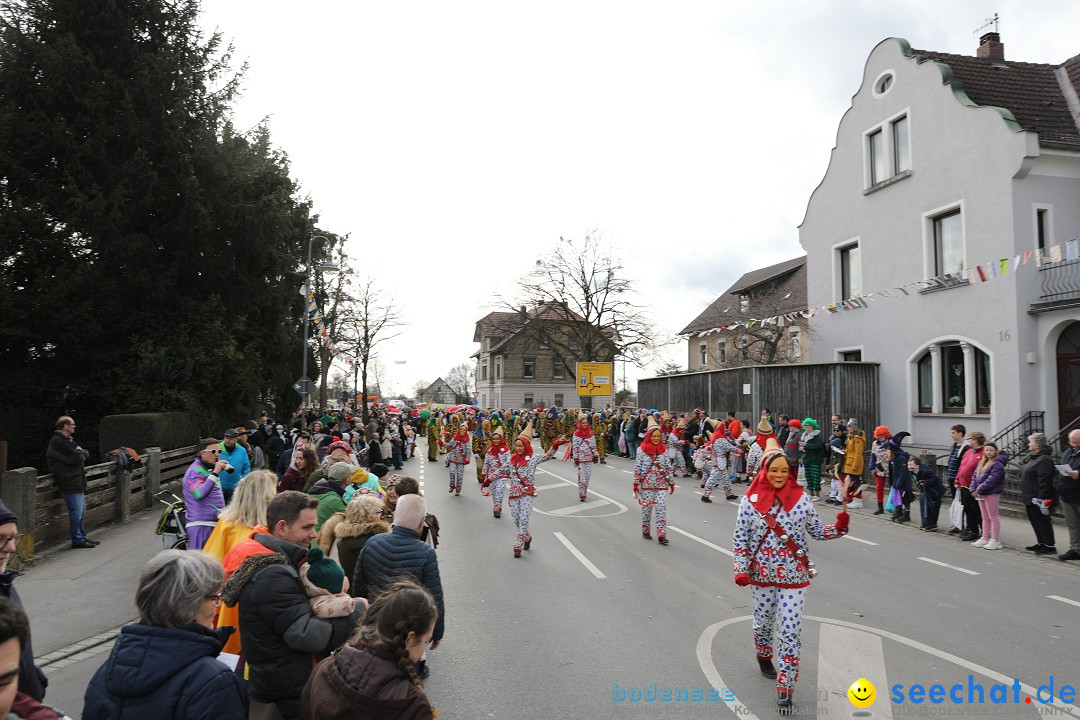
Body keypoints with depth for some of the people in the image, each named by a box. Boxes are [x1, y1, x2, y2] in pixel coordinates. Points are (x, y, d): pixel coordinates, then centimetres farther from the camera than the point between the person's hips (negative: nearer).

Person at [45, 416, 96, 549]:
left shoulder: (67, 440, 18)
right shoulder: (58, 441, -14)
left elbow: (85, 454, 14)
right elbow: (75, 458, -21)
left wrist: (80, 452, -7)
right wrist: (80, 453, 0)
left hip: (77, 482, 10)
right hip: (69, 482, -10)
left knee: (81, 511, 15)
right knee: (76, 511, -7)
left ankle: (82, 537, 24)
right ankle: (77, 540, 1)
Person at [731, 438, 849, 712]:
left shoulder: (800, 498, -6)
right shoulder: (750, 500, -8)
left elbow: (816, 531, 1)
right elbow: (740, 539, -4)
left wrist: (839, 528, -17)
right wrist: (740, 570, -9)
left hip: (794, 575, -1)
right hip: (762, 574, 1)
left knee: (791, 630, -3)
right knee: (764, 620, 20)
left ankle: (786, 687, 6)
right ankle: (764, 655, 51)